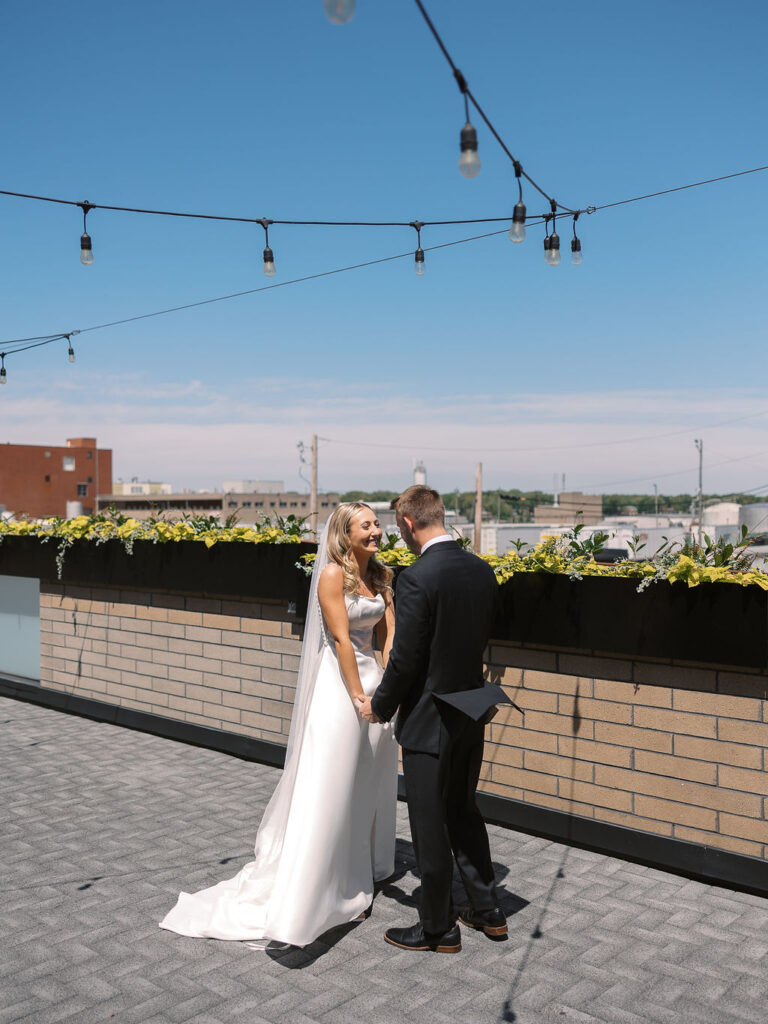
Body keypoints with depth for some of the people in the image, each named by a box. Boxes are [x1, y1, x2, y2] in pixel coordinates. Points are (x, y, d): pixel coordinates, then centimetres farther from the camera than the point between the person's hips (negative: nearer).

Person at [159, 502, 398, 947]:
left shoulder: (383, 575, 8)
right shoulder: (332, 573, -13)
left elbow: (390, 634, 4)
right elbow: (340, 639, -16)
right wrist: (359, 698, -15)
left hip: (372, 677, 7)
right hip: (339, 683, -7)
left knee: (371, 783, 16)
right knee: (326, 793, -5)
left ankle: (362, 872, 37)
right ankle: (293, 915, 4)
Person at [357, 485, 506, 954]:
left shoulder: (417, 578, -23)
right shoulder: (483, 570, 1)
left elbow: (405, 659, -20)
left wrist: (380, 707, -3)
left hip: (430, 720, -7)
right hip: (472, 712, 8)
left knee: (431, 824, 9)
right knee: (464, 811, 23)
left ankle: (439, 928, 24)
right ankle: (488, 909, 34)